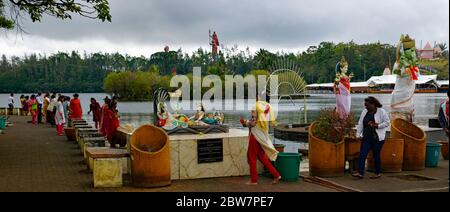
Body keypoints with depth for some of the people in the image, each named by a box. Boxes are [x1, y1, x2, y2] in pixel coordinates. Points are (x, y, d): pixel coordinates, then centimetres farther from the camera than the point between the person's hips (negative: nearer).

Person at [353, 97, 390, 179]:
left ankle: (378, 173, 19)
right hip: (366, 137, 5)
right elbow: (360, 124, 10)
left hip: (377, 138, -5)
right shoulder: (364, 112, 9)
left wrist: (377, 125, -18)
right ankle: (360, 173, -7)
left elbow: (387, 122, -8)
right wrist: (358, 134, 2)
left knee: (376, 155, 4)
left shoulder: (381, 112, -6)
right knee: (362, 154, -6)